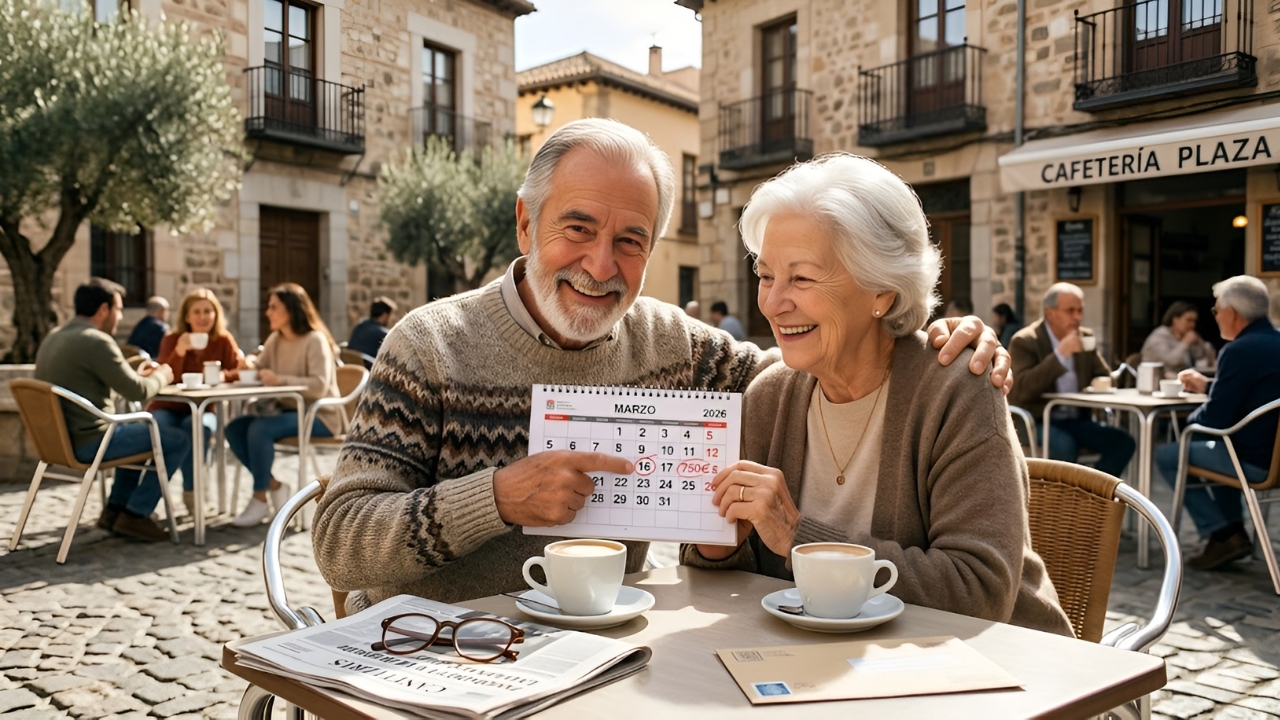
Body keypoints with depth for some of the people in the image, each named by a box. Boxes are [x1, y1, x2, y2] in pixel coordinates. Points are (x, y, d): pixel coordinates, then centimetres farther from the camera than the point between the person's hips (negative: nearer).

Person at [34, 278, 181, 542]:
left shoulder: (53, 338, 13)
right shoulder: (96, 341, -18)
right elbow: (137, 392, -17)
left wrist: (137, 374, 19)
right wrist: (161, 376, 3)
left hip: (59, 438, 10)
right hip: (87, 441, -10)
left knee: (140, 431, 31)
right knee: (178, 440, -1)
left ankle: (115, 508, 25)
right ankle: (134, 515, 3)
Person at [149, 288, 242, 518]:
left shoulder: (224, 340, 1)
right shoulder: (171, 339, -2)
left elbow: (240, 370, -7)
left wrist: (221, 375, -29)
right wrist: (179, 352, -29)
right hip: (168, 407, 0)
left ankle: (190, 493, -18)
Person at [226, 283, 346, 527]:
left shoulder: (315, 340, -14)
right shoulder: (275, 339, 10)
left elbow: (320, 386, -25)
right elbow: (258, 371, 6)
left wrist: (281, 380, -30)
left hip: (319, 415, -8)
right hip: (287, 410, 8)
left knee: (260, 429, -29)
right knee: (234, 429, -11)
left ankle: (259, 498, -13)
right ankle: (274, 486, -1)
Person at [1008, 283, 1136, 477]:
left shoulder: (1086, 337, 10)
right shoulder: (1024, 341, -9)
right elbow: (1022, 390, -23)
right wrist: (1060, 354, -26)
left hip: (1076, 420, 7)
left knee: (1123, 441, -16)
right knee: (1065, 446, -35)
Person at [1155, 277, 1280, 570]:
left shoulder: (1241, 350, -21)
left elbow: (1216, 419, -19)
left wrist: (1195, 418, 2)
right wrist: (1207, 386, 24)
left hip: (1255, 461, -10)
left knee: (1167, 456, 5)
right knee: (1215, 447, 34)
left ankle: (1222, 535, 7)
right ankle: (1232, 531, 28)